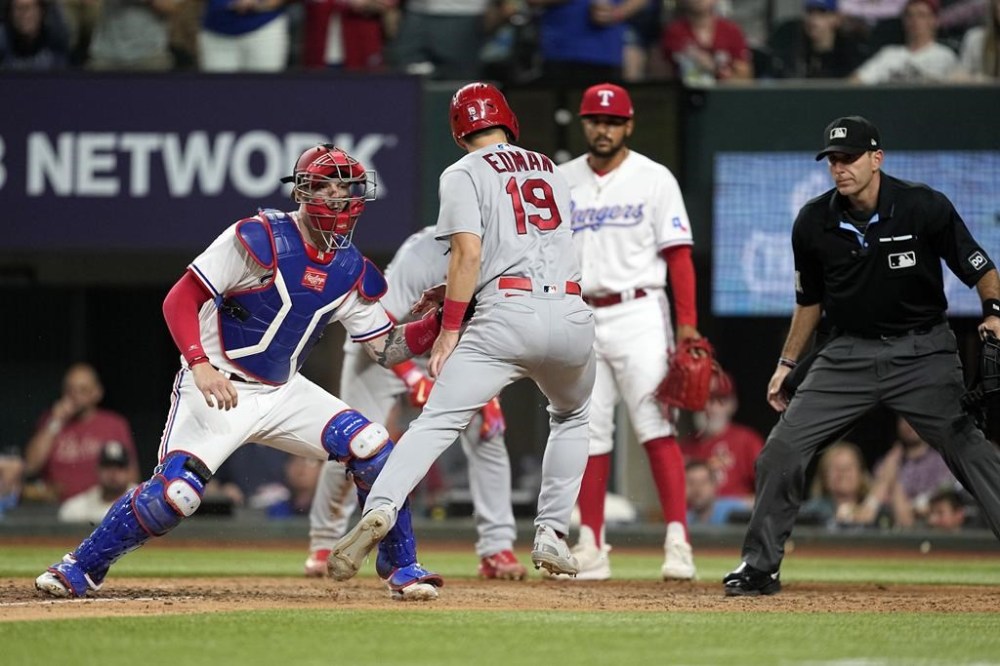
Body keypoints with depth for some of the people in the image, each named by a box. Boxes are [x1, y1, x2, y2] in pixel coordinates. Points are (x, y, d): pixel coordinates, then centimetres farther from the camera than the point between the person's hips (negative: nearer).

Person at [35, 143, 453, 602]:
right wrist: (201, 364, -32)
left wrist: (435, 322, -11)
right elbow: (179, 301, -18)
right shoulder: (257, 239, -16)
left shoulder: (351, 271, 3)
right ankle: (81, 569, 0)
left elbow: (387, 348, 7)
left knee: (373, 450, -10)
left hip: (283, 393, 6)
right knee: (174, 493, -21)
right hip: (215, 388, -6)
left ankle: (401, 569, 5)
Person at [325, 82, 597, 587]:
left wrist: (449, 328, -5)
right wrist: (454, 291, 31)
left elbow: (469, 251, -8)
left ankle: (379, 510, -29)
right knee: (572, 417, 30)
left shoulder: (464, 174, 7)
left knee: (437, 421, -9)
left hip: (507, 313, -4)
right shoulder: (549, 169, 24)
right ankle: (552, 536, 22)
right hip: (572, 314, 4)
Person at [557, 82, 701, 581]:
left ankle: (678, 543, -18)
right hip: (581, 320, 4)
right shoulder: (562, 182, 11)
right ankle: (591, 549, 9)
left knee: (655, 426, -13)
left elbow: (679, 255, -3)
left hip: (638, 315, -4)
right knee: (589, 433, 4)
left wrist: (687, 324, -12)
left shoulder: (654, 179, 1)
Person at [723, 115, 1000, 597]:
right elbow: (809, 300, 12)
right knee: (782, 448, -4)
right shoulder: (814, 223, -3)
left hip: (922, 352, -3)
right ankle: (760, 566, 9)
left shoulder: (925, 208, -13)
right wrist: (787, 364, 13)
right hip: (851, 353, 3)